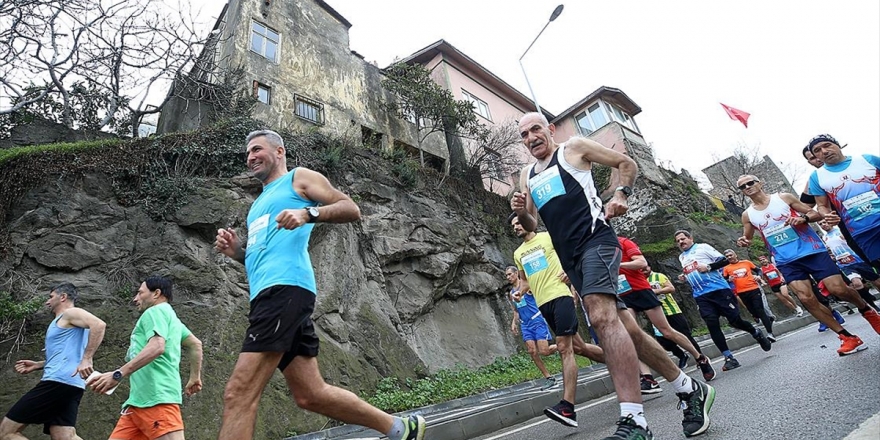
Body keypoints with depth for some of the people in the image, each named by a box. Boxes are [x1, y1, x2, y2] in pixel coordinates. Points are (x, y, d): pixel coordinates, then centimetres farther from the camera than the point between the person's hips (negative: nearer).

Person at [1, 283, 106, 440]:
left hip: (59, 381, -9)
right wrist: (37, 365, 27)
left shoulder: (70, 313, -2)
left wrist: (87, 359, -29)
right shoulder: (63, 321, 29)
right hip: (71, 384, 9)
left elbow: (99, 324, -24)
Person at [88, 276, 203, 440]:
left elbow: (157, 347, -19)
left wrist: (118, 374, -19)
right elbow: (195, 344, 28)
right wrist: (195, 377, 26)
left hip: (157, 398, -10)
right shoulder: (169, 316, 25)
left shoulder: (155, 311, -2)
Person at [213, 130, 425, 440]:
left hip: (286, 288, -9)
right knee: (312, 395, 6)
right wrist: (236, 251, 14)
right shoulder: (259, 204, 33)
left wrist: (308, 213, -16)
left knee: (238, 393, -14)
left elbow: (352, 209, 0)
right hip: (268, 294, 9)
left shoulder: (299, 177, 10)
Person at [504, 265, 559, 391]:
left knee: (544, 351, -11)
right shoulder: (511, 293, 16)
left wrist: (518, 293, -56)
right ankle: (549, 378, 9)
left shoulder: (525, 283, -7)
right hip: (525, 325, 7)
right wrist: (514, 322, 6)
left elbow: (526, 287, -34)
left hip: (537, 320, -6)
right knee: (532, 352, -3)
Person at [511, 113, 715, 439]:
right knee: (622, 327, 9)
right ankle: (689, 389, 25)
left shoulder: (573, 148, 7)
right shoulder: (526, 176, 21)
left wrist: (620, 195, -4)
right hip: (569, 258, 7)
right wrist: (520, 212, -1)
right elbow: (531, 225, 21)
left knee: (602, 317, -27)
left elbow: (627, 163, 13)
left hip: (594, 241, -7)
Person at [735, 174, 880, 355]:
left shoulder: (784, 197, -1)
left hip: (812, 251, -2)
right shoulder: (747, 215, 4)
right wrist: (743, 242, -11)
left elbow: (815, 214, 3)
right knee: (807, 299, -7)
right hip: (787, 262, 2)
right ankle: (847, 337, 7)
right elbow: (747, 239, 13)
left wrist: (803, 218, -19)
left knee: (839, 289, -5)